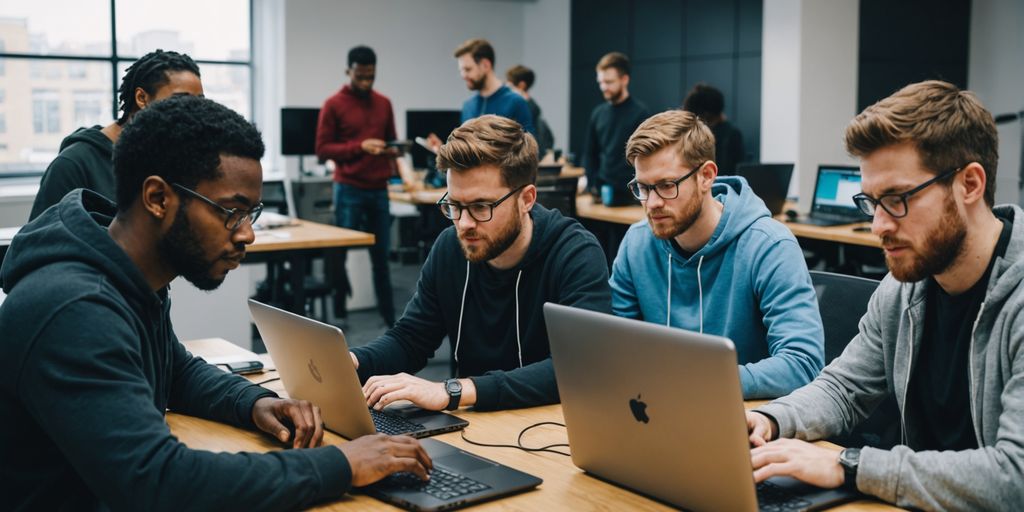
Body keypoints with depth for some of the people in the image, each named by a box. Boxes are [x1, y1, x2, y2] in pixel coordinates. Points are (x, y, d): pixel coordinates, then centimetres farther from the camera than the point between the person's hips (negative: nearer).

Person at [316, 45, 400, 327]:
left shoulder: (384, 104, 12)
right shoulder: (333, 105, -3)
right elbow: (322, 149, -6)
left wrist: (393, 150, -3)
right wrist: (359, 147, -17)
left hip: (379, 190, 4)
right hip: (349, 190, -4)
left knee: (381, 256, 8)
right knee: (339, 255, 1)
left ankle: (389, 316, 13)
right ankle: (337, 314, 9)